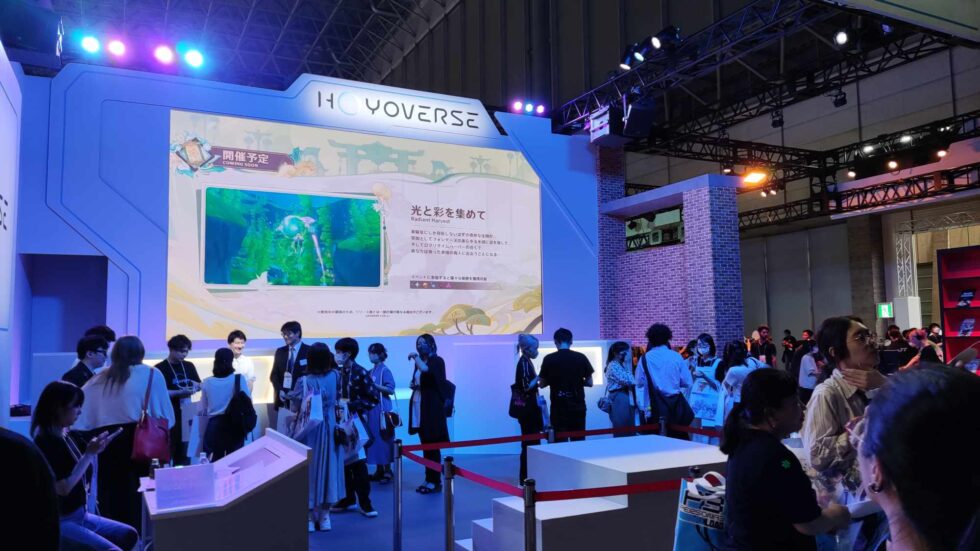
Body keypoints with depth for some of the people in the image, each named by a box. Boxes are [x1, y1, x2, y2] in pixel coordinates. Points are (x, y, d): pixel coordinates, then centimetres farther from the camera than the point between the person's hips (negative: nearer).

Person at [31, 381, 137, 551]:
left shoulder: (66, 436, 8)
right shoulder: (45, 442, -17)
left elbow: (84, 478, 17)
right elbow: (63, 488, -25)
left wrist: (96, 449, 7)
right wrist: (89, 454, -22)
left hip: (79, 515, 9)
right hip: (59, 523, -9)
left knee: (129, 535, 9)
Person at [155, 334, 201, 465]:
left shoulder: (189, 366, 11)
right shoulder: (160, 368, -8)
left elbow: (200, 385, 18)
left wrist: (195, 386, -5)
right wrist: (180, 392, -23)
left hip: (186, 414, 6)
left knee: (184, 452, 10)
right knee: (167, 451, -4)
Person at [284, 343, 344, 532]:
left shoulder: (304, 381, -17)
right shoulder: (335, 376, -6)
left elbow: (295, 408, -8)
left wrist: (291, 397, 11)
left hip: (310, 430, -3)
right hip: (330, 428, 3)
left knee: (310, 468, 7)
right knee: (328, 467, 11)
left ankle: (309, 517, 14)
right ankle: (324, 516, 18)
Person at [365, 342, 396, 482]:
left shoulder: (385, 370, -7)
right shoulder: (370, 372, 14)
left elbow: (391, 390, -15)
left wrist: (374, 385, -18)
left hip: (382, 408, -7)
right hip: (371, 408, 7)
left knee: (383, 439, -4)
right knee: (373, 438, 8)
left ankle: (388, 471, 3)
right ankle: (379, 469, 16)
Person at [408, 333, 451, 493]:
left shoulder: (437, 361, -7)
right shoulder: (420, 362, 15)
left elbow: (426, 370, -29)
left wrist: (415, 357, -16)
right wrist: (413, 385, 3)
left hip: (432, 407, -8)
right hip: (419, 406, 8)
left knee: (432, 446, -6)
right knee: (426, 446, 10)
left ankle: (435, 482, -1)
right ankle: (429, 479, 15)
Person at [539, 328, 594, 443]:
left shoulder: (549, 359, -5)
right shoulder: (581, 357, -2)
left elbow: (542, 384, 1)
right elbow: (589, 383, 2)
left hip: (558, 408, -1)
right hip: (578, 407, 1)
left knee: (560, 442, 5)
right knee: (579, 441, 11)